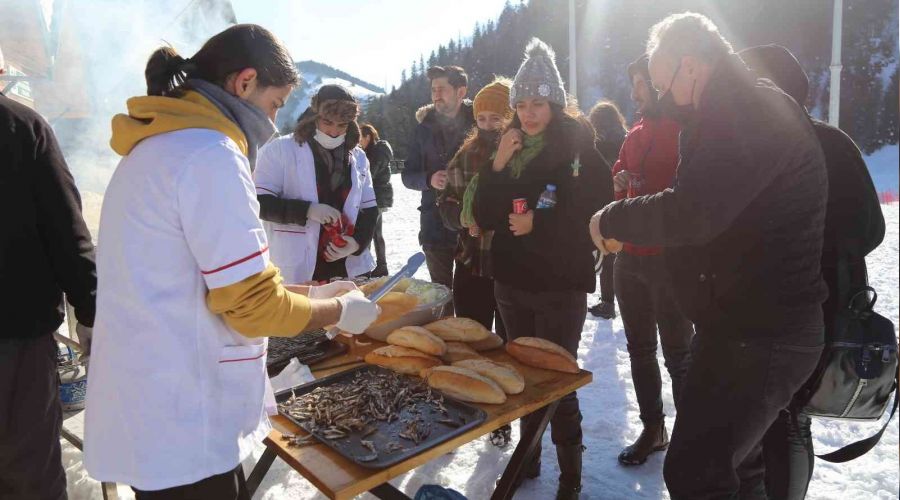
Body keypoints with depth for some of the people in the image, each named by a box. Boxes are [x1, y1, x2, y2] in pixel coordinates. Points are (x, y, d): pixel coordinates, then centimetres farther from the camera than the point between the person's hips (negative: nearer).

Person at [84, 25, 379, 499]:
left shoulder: (158, 145, 11)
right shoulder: (210, 155, -21)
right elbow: (253, 306, -20)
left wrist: (310, 292, 13)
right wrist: (339, 311, -3)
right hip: (180, 423, -9)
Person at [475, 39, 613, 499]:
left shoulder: (579, 149, -8)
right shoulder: (508, 150, 7)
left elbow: (598, 216, -12)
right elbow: (485, 218, 3)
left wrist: (538, 224, -16)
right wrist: (496, 167, -10)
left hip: (560, 286, -5)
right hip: (511, 282, 5)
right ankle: (528, 456, 33)